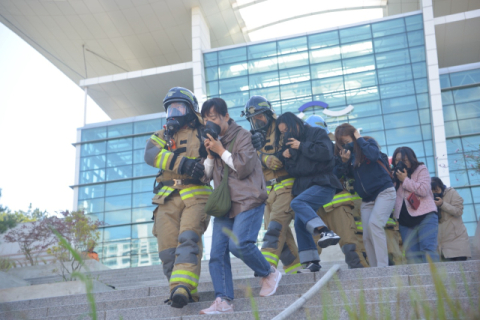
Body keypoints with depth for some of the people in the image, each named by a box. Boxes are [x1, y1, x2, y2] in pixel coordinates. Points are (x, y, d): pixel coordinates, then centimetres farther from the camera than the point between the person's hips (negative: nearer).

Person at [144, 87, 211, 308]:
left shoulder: (203, 132, 16)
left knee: (188, 239, -21)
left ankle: (182, 288, -33)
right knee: (168, 248, -3)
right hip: (167, 198, 3)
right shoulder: (162, 136, 21)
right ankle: (187, 294, 6)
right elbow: (150, 154, 0)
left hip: (195, 196, -3)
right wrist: (181, 163, -16)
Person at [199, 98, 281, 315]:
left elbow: (244, 167, -13)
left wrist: (221, 151, -9)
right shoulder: (214, 141, 18)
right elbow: (207, 175, 17)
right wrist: (210, 155, 0)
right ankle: (223, 301, -4)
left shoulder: (242, 136, -2)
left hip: (247, 201, -7)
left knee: (239, 244, -21)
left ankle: (270, 273, 4)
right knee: (217, 253, -5)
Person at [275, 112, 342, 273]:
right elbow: (291, 170, 15)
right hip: (303, 187, 8)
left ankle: (326, 232, -39)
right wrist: (286, 157, -5)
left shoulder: (317, 133, -1)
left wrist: (302, 146, -12)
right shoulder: (290, 144, 19)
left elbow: (325, 152, -19)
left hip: (323, 183, -7)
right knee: (299, 224, -1)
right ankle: (311, 261, 5)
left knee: (297, 203, -30)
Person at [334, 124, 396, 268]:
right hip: (367, 199, 6)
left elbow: (373, 155, -24)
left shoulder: (369, 143, -1)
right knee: (367, 237, -2)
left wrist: (359, 139, -13)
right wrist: (344, 161, -10)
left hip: (384, 192, -6)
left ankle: (383, 266, -25)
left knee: (374, 224, -26)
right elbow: (338, 175, 6)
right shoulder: (345, 153, 10)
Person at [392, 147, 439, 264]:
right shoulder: (395, 174, 19)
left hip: (425, 216, -4)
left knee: (428, 250, -15)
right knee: (411, 255, -4)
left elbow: (423, 190, -11)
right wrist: (393, 180, 0)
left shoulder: (421, 169, 5)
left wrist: (405, 180, -8)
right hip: (405, 220, 5)